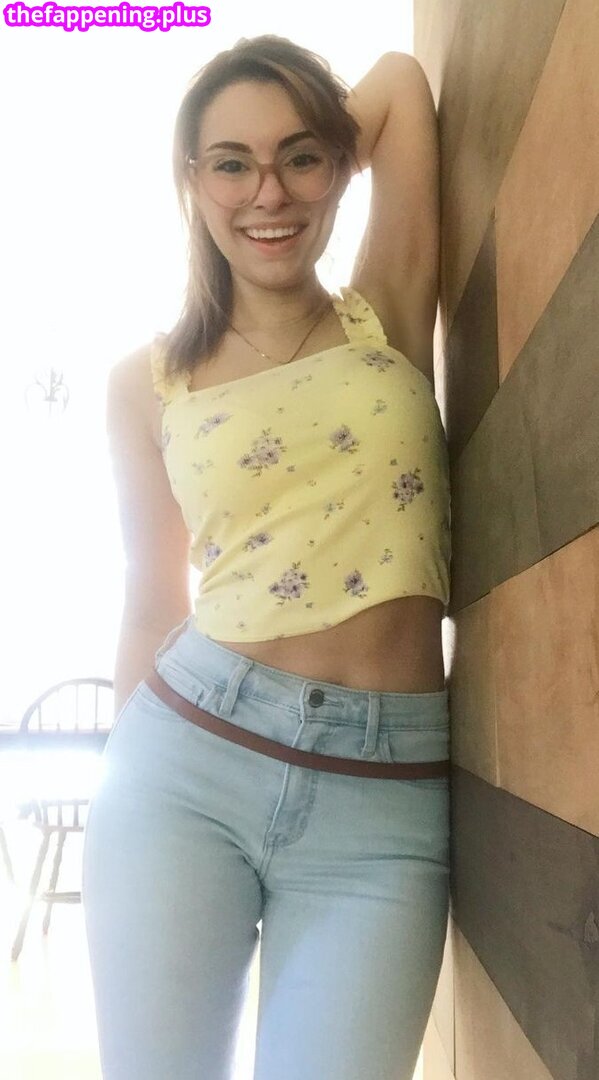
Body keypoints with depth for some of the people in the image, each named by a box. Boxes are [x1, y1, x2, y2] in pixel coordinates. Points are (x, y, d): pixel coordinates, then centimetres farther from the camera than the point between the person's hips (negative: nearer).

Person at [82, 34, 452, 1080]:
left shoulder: (389, 316, 6)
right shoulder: (147, 384, 6)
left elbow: (400, 78, 9)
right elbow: (154, 602, 11)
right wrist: (119, 786, 15)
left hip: (387, 799, 0)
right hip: (187, 762, 1)